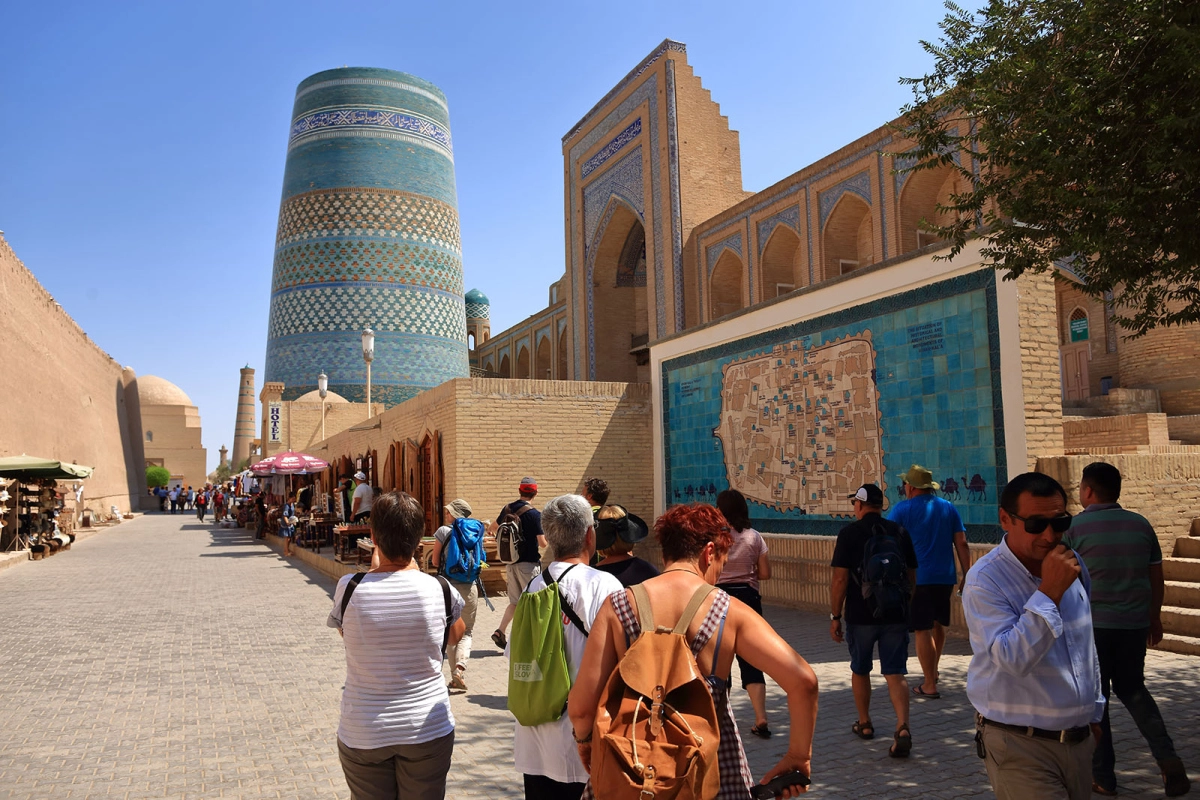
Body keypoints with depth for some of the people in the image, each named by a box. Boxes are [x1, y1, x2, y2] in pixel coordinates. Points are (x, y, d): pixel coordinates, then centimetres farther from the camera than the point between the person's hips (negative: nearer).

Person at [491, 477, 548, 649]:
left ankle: (500, 632, 5)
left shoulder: (507, 509, 4)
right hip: (528, 563, -6)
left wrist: (491, 529, 46)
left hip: (510, 562, 6)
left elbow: (495, 526, 23)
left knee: (515, 601, 16)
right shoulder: (534, 514, -16)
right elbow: (543, 543, -15)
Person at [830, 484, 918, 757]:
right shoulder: (900, 532, 5)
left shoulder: (850, 533, -8)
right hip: (896, 615, 3)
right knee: (895, 673, 4)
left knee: (860, 670, 16)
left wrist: (835, 616, -4)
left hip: (860, 615, -3)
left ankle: (864, 724, 29)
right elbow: (911, 577, 10)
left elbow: (840, 579, -12)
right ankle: (903, 728, -13)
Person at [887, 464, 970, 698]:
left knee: (923, 630, -1)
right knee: (939, 624, 23)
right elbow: (961, 543, 4)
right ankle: (933, 670, 39)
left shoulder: (902, 509, -5)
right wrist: (967, 575, 7)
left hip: (916, 578, -5)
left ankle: (930, 685, 0)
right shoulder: (949, 508, 7)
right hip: (945, 577, 5)